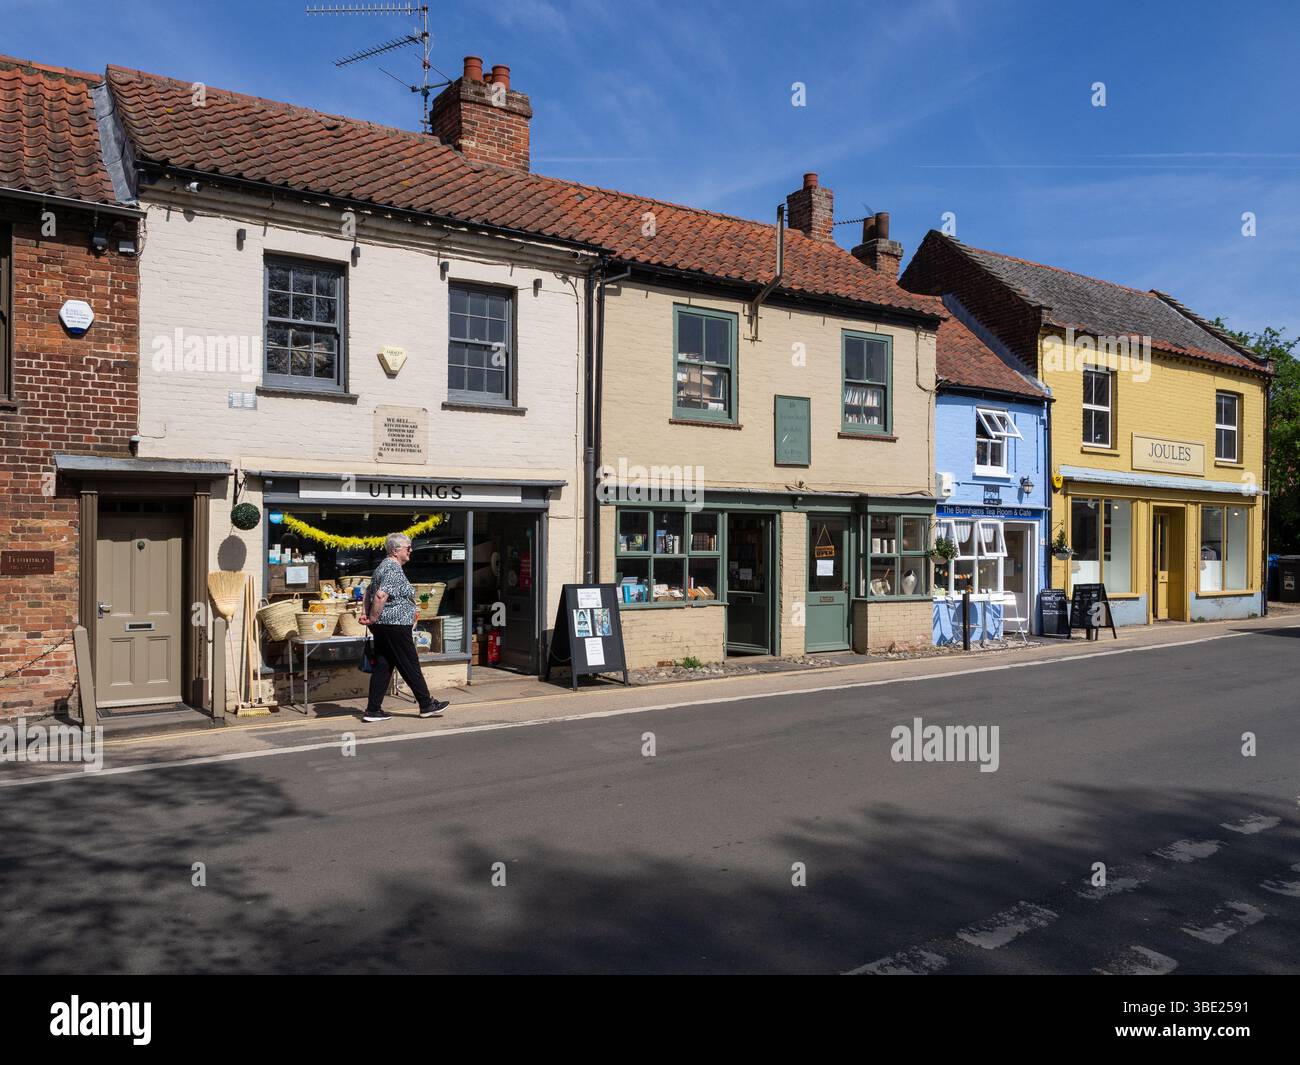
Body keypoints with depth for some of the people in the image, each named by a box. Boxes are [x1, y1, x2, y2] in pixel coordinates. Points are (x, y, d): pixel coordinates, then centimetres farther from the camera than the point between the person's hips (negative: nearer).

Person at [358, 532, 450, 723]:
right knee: (410, 666, 1)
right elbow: (381, 596, -26)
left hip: (382, 628, 10)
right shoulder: (394, 570, -16)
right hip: (396, 626, -10)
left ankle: (373, 710, 10)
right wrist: (373, 619, -17)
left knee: (382, 666, 10)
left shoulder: (382, 568, 17)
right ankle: (427, 705, 12)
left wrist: (365, 613, 10)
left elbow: (368, 594, 21)